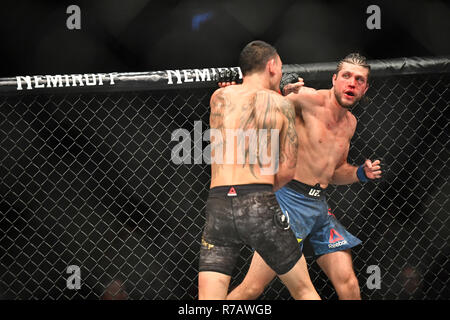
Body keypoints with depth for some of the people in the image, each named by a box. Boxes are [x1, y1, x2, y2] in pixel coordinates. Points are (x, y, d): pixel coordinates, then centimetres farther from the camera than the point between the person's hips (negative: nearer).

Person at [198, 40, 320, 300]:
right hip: (260, 206, -2)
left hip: (218, 207, 2)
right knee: (304, 290, 16)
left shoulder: (219, 98, 12)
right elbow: (287, 171, 4)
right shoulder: (282, 105, 7)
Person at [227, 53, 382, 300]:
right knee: (253, 288, -11)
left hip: (319, 205, 8)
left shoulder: (349, 123, 14)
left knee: (348, 284, 3)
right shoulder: (310, 99, -10)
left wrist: (360, 174, 7)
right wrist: (280, 94, -26)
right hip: (290, 198, -8)